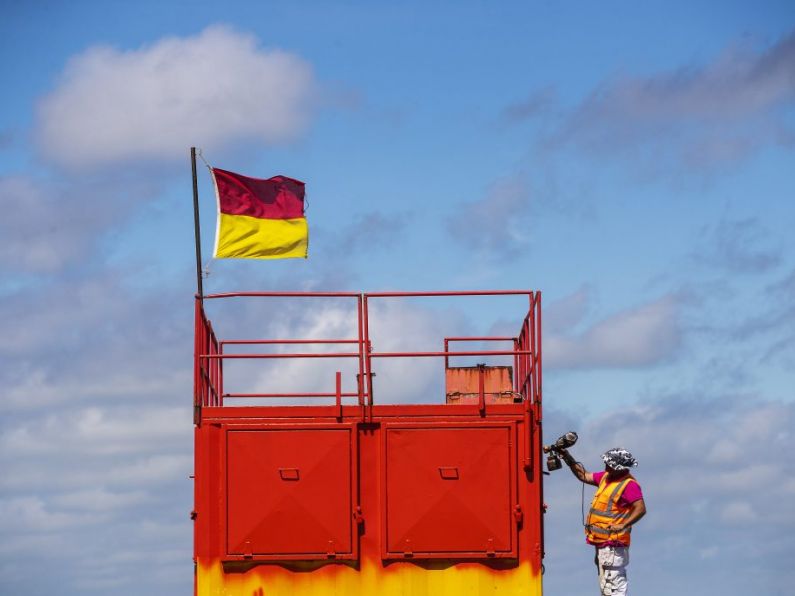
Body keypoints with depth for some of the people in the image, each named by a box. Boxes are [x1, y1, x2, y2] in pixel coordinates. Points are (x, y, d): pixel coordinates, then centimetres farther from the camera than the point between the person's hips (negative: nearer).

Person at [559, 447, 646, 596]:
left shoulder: (629, 484, -16)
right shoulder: (606, 477, 13)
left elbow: (641, 509, -25)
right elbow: (584, 475, 24)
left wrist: (622, 526, -31)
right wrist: (568, 458, 15)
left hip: (613, 544, -10)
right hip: (602, 543, 10)